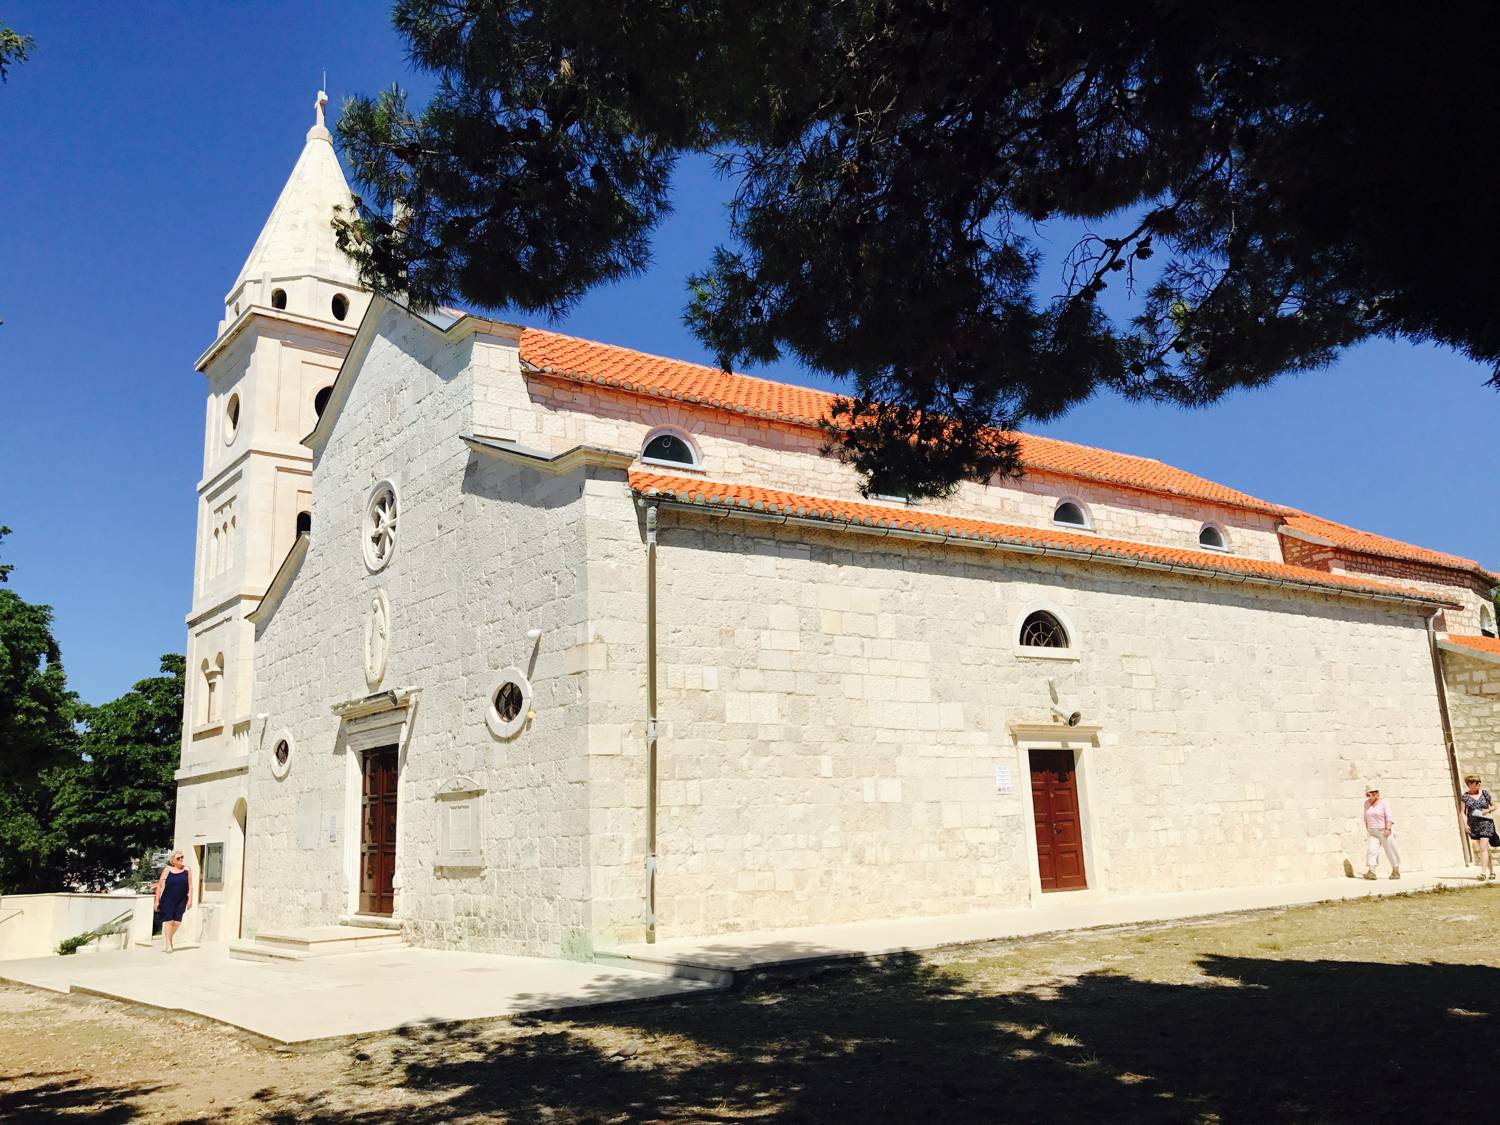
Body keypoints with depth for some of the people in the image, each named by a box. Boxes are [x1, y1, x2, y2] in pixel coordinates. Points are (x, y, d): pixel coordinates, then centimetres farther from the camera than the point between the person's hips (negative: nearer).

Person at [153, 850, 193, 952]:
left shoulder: (187, 870, 5)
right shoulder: (167, 870, -1)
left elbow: (190, 886, 6)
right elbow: (159, 886, 2)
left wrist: (190, 899, 0)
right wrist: (157, 900, -1)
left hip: (181, 901, 2)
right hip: (168, 900, -2)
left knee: (177, 921, 1)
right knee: (169, 921, -5)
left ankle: (169, 938, 25)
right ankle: (168, 944, 0)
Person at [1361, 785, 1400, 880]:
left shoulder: (1384, 803, -6)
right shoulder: (1367, 803, 10)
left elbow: (1389, 817, -13)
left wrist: (1387, 829, -23)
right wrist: (1367, 829, 19)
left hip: (1384, 832, -4)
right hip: (1372, 833, 4)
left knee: (1390, 851, 6)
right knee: (1371, 850, -14)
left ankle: (1396, 872, 25)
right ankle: (1371, 872, -25)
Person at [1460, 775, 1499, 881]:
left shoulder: (1485, 793, 3)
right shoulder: (1465, 796, 3)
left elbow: (1494, 806, 13)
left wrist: (1488, 810, -8)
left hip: (1486, 823, -2)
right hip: (1473, 824, 2)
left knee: (1483, 848, -12)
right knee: (1485, 849, 10)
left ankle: (1483, 872, -15)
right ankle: (1491, 871, 22)